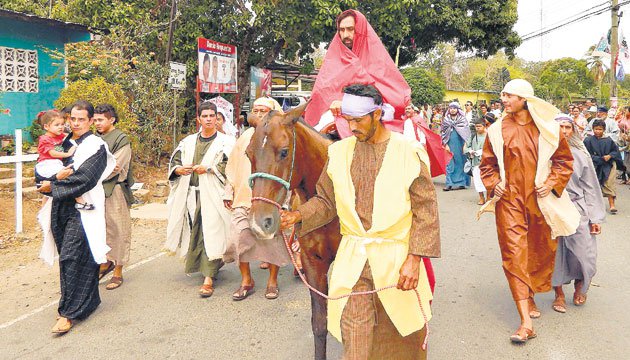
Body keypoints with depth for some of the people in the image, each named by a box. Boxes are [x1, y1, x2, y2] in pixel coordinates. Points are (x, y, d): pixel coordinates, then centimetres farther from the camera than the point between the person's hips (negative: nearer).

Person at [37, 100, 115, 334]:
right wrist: (56, 176, -10)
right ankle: (88, 301, 23)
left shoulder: (96, 146, -4)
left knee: (72, 258, -9)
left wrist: (53, 186, -10)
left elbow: (85, 179, -16)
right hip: (60, 209, 6)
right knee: (68, 258, 10)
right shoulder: (63, 143, 16)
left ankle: (70, 312, -1)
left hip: (82, 209, -6)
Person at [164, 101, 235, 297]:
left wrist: (209, 169, -17)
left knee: (210, 235, -8)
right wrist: (179, 169, -4)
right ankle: (214, 264, 32)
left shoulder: (226, 142, 1)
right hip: (190, 195, 5)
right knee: (194, 234, 11)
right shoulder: (188, 142, 14)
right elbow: (173, 162, 18)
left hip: (213, 195, -5)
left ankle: (208, 278, -4)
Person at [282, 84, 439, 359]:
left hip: (396, 259, -2)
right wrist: (299, 215, -9)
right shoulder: (339, 151, 3)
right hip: (352, 259, 2)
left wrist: (414, 259, -14)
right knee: (353, 332, 2)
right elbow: (326, 200, 10)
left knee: (403, 332, 16)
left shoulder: (409, 152, -7)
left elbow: (425, 210, -8)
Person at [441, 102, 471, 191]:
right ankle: (450, 183, 2)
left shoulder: (462, 119, 2)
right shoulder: (445, 120, 8)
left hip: (460, 144, -2)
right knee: (450, 164, 0)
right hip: (450, 144, 2)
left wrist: (465, 145, -8)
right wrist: (446, 144, -2)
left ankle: (461, 182, 8)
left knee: (460, 163, 2)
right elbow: (443, 133, 8)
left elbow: (466, 132, -1)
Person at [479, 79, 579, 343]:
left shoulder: (546, 128, 0)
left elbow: (564, 160, 8)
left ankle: (530, 296, 40)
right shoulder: (498, 130, 1)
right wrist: (494, 184, -3)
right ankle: (526, 322, -7)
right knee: (515, 254, -8)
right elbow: (487, 163, 12)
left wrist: (551, 183, -5)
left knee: (540, 250, 13)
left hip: (540, 199, 1)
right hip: (509, 200, -1)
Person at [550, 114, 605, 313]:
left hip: (577, 209, 1)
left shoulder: (580, 154, 4)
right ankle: (559, 294, 23)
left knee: (582, 251, -2)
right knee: (554, 253, 3)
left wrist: (595, 217, 4)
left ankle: (580, 286, 29)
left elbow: (590, 187, 7)